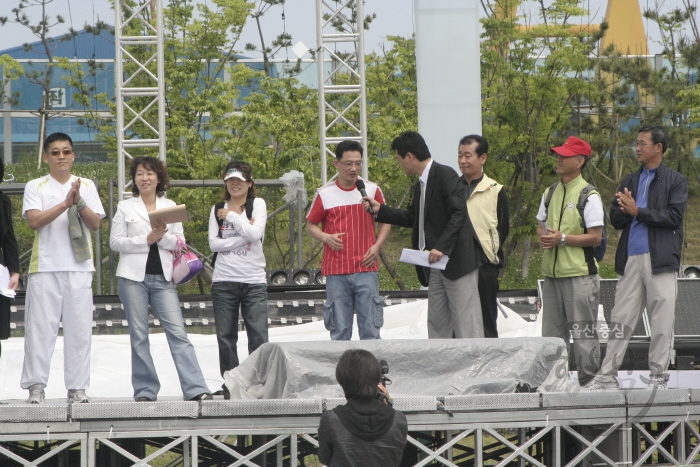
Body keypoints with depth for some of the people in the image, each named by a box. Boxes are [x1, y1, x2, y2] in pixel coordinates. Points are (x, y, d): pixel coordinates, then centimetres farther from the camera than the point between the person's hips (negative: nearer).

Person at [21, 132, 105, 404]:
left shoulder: (86, 186, 13)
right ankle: (36, 386, -4)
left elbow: (95, 223, 4)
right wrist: (66, 203, -15)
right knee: (40, 327, -5)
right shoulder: (36, 187, 6)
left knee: (79, 329, 0)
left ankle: (77, 388, 3)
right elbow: (34, 221, -8)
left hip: (79, 267, 2)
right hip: (45, 267, -2)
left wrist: (79, 202, -13)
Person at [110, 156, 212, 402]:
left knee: (178, 332, -9)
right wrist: (147, 239, -9)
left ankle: (195, 389, -15)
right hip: (134, 277, -1)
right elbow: (115, 242, 1)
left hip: (162, 278, 1)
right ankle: (144, 390, 5)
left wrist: (163, 236, -11)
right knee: (139, 335, 0)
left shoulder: (169, 206, 14)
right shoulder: (125, 207, 9)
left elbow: (179, 242, 9)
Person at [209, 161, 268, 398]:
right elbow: (214, 243, 0)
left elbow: (256, 233, -11)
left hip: (254, 280, -2)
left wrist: (232, 216, -5)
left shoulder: (257, 204, 6)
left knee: (258, 334, -10)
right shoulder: (217, 210, 12)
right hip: (224, 280, 2)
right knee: (225, 337, 2)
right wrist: (242, 237, -9)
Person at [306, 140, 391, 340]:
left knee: (370, 330, -2)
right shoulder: (325, 194, 3)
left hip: (366, 270, 0)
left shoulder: (372, 190, 6)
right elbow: (310, 226, 11)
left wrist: (377, 245, -2)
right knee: (339, 331, 1)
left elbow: (386, 221, 15)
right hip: (336, 273, 0)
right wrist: (325, 237, -10)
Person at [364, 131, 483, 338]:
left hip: (457, 259, -10)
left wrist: (442, 247, -27)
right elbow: (411, 217, 27)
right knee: (437, 325, 10)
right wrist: (379, 210, 20)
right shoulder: (420, 185, 16)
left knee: (466, 326, -9)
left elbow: (458, 213, -22)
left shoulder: (445, 175, -13)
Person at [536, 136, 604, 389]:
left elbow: (596, 237, -10)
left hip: (579, 274, -7)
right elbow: (540, 224, 23)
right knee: (551, 332, 9)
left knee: (583, 333, -4)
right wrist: (543, 236, -1)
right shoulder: (550, 193, 14)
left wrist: (563, 238, -18)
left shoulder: (589, 196, -7)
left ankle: (588, 383, 1)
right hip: (552, 272, 7)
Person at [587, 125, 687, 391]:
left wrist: (638, 211, -10)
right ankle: (607, 377, 2)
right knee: (621, 319, 2)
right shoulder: (630, 181, 19)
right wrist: (624, 211, -8)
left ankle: (658, 376, 3)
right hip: (631, 258, 4)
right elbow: (615, 220, 14)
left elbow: (674, 217, -9)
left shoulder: (675, 182, 3)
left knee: (662, 321, -3)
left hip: (660, 258, -4)